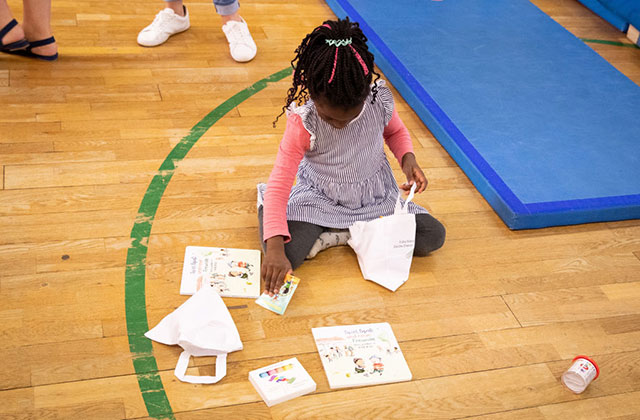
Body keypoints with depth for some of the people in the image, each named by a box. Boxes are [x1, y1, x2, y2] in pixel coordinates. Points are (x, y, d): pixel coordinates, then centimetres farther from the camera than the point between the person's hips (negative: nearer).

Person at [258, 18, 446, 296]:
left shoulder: (380, 100, -20)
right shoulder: (303, 122, -27)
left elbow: (395, 131, 7)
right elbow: (279, 184, -27)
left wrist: (408, 159, -16)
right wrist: (274, 248, -38)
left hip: (375, 196, 3)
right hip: (318, 199, -3)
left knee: (432, 237, -10)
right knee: (286, 257, -24)